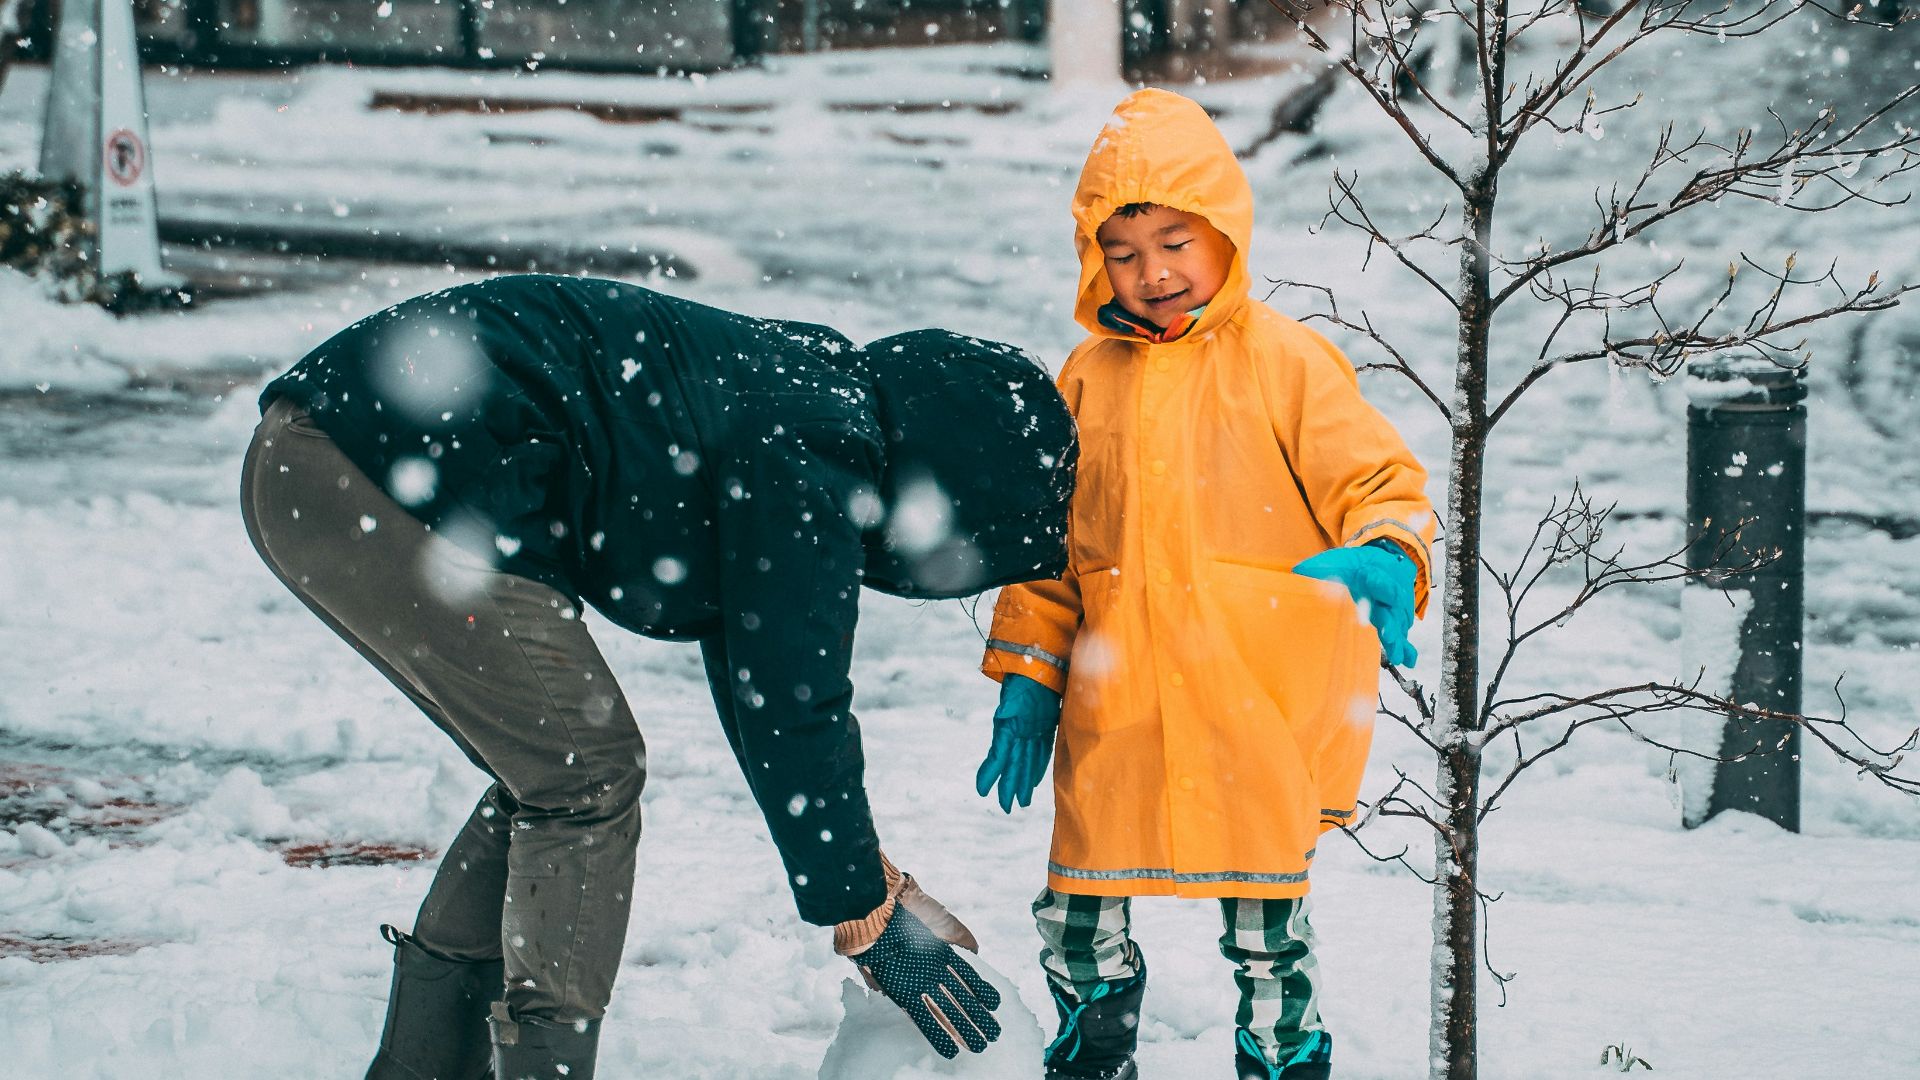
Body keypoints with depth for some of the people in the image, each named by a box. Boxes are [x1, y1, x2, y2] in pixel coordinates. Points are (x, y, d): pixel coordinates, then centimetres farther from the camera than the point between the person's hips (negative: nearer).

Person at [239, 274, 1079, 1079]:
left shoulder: (809, 402, 18)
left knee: (553, 772, 17)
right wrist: (869, 919, 0)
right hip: (384, 471, -10)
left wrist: (878, 884, 27)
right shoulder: (807, 459, -12)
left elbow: (754, 684, 26)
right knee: (587, 772, -4)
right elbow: (792, 711, -11)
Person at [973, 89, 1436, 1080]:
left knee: (1267, 936, 5)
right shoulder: (1088, 379, 9)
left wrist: (1385, 561, -24)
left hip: (1256, 708, -3)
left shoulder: (1284, 362, -2)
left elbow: (1380, 483, -2)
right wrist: (1026, 680, 13)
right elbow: (1047, 540, 16)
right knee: (1075, 925, 6)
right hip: (1116, 715, 3)